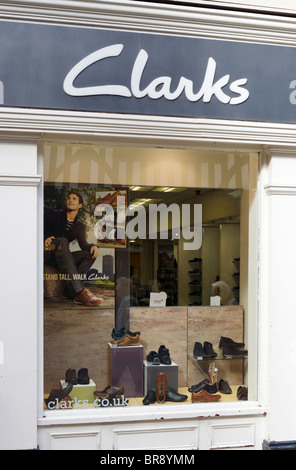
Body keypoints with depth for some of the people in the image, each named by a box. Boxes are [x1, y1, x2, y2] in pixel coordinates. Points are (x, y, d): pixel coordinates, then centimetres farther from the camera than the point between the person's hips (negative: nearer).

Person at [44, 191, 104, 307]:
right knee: (62, 241, -36)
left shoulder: (80, 226, 18)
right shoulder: (54, 215, 10)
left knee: (90, 254, -16)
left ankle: (70, 288, -35)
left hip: (61, 256, 4)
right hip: (47, 253, -4)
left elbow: (83, 243, 3)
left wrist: (93, 246, -20)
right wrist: (45, 238, -16)